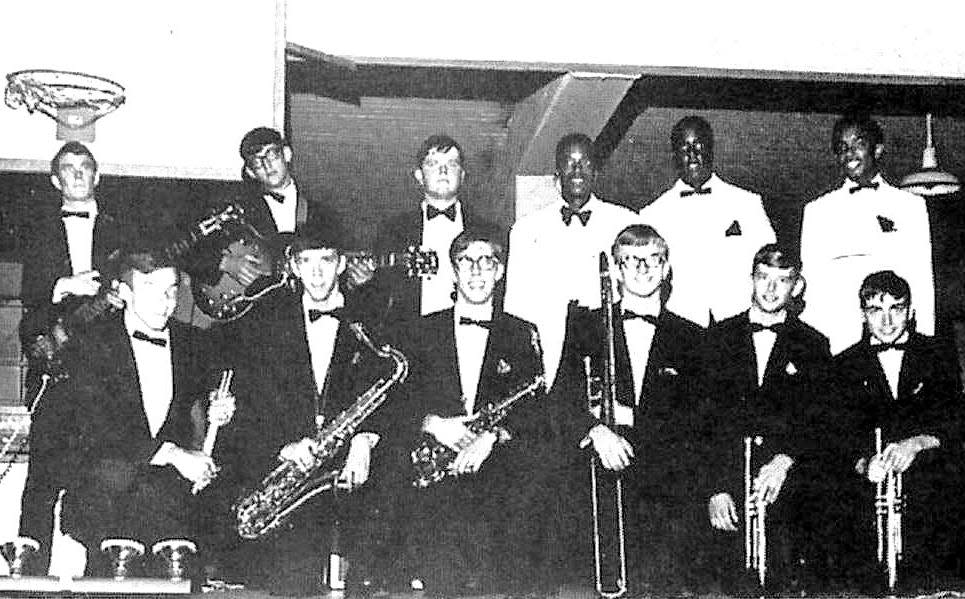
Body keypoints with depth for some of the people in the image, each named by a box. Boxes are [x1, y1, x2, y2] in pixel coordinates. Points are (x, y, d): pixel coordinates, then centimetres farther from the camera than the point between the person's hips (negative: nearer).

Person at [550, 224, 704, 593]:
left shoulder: (690, 338, 13)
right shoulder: (584, 325, 14)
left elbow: (694, 420, 5)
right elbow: (561, 397, 3)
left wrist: (629, 417, -8)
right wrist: (596, 430, -16)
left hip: (662, 491, 0)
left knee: (663, 585, -10)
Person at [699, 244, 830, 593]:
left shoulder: (813, 346, 12)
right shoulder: (719, 337, 12)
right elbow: (705, 417, 4)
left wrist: (785, 460, -16)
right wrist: (715, 488, -7)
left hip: (784, 489, 0)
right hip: (725, 492, 0)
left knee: (783, 583, -10)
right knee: (733, 584, -10)